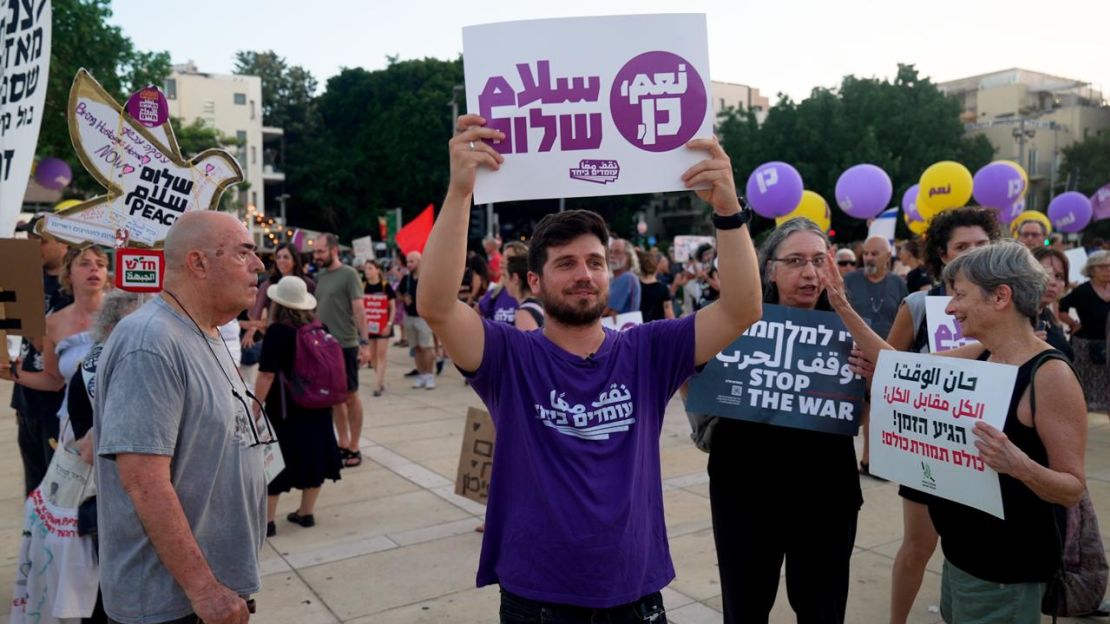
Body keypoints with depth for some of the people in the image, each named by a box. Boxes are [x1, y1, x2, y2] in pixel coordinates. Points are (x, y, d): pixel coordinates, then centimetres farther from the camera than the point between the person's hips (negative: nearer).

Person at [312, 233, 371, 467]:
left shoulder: (349, 274, -9)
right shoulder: (319, 276, 9)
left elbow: (359, 310, -13)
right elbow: (316, 309, 15)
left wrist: (364, 342, -19)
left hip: (345, 345, -6)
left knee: (350, 396, 3)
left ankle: (354, 447, 12)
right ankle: (343, 443, 22)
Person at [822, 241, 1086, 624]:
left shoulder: (1050, 374, -20)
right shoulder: (978, 357, 2)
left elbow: (1073, 488, -18)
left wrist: (1020, 465, -37)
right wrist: (844, 309, 4)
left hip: (1007, 566, -7)